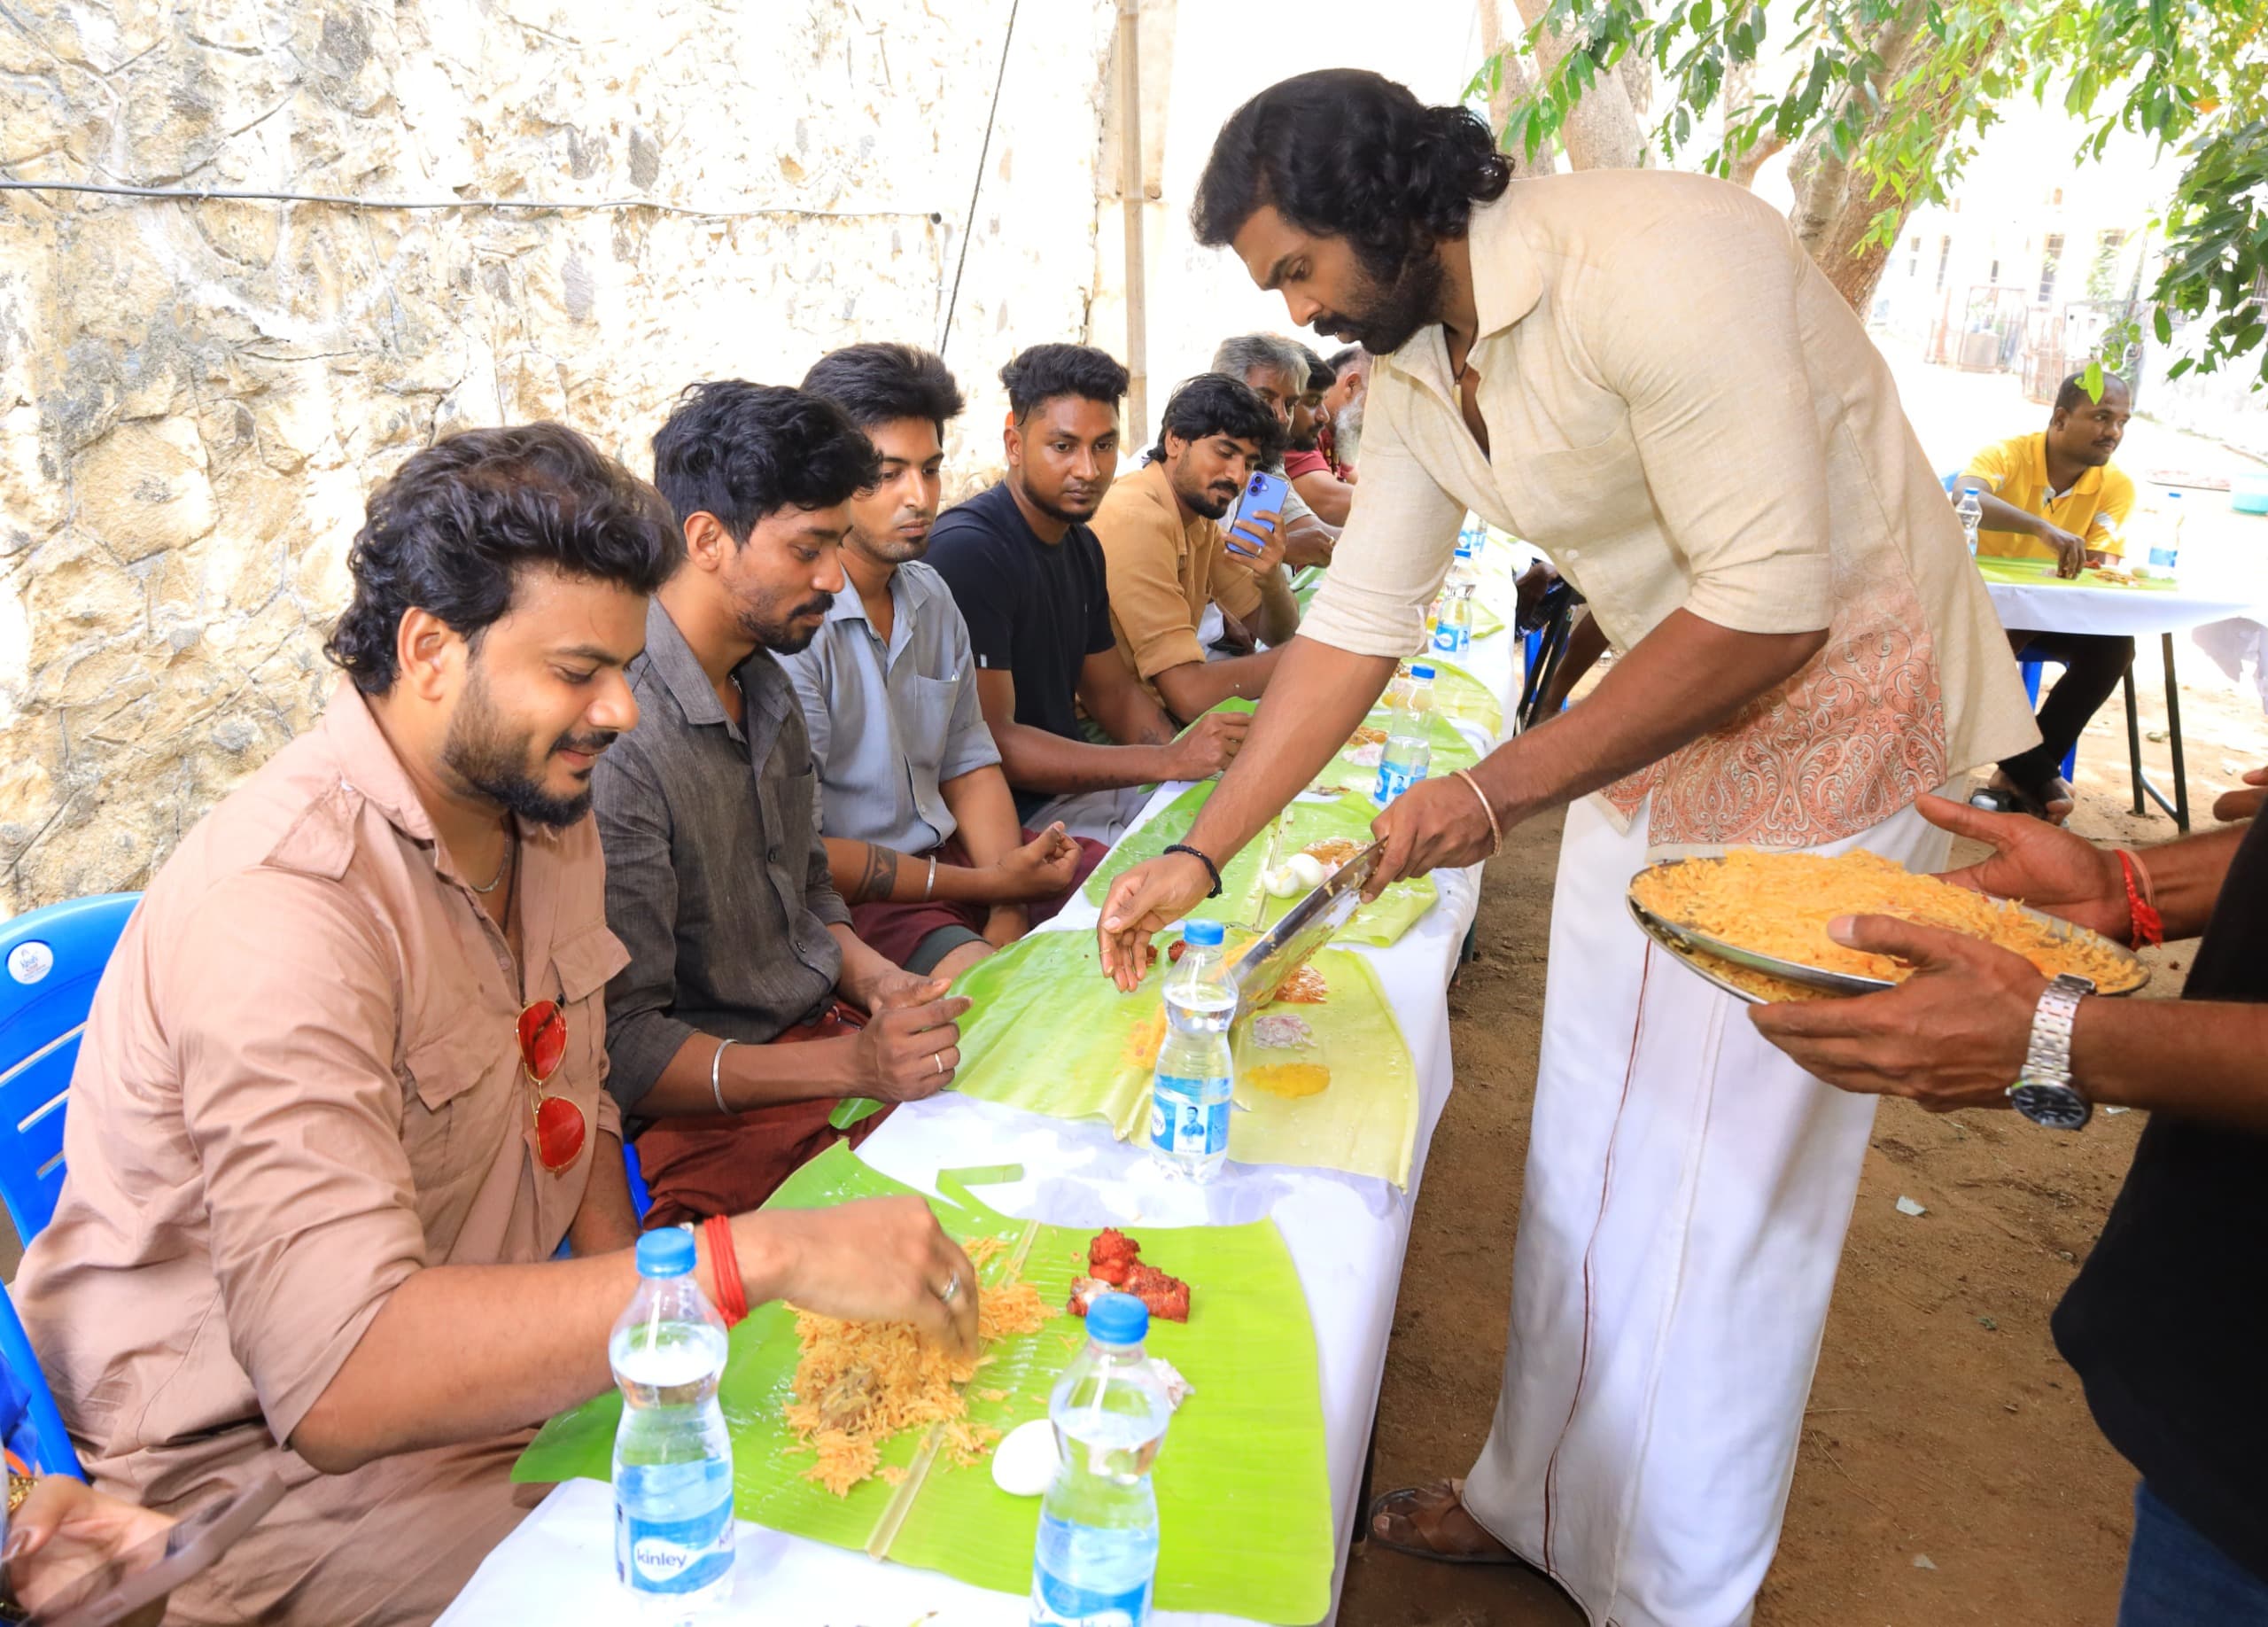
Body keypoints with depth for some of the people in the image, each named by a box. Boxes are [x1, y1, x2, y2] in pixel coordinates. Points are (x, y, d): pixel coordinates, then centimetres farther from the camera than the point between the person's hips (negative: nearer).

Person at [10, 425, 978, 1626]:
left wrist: (641, 1329, -4)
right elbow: (340, 1381, -36)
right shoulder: (279, 900, -28)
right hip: (270, 1472, -7)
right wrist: (757, 1255, -40)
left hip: (489, 1374, 7)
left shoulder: (544, 809, 2)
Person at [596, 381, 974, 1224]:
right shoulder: (615, 741, -21)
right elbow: (620, 1049, -19)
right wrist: (848, 1065, -26)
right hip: (714, 1115, -9)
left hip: (830, 1025, 9)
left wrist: (876, 978, -1)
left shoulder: (766, 686, 10)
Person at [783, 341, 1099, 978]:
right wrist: (991, 883, -14)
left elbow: (969, 764, 11)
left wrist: (1011, 908, -6)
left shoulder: (930, 596, 10)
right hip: (846, 900, -8)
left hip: (946, 850, 9)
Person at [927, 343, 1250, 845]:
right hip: (1014, 818, -9)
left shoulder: (1081, 545, 11)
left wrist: (1195, 758, -3)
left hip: (1081, 783, 9)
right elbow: (990, 742, -24)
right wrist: (1170, 761, -26)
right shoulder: (968, 550, -19)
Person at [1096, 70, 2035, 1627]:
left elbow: (1771, 609, -28)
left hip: (1832, 723, -8)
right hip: (1657, 722, 8)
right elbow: (1359, 622, 3)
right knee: (1587, 1158, 14)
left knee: (1728, 1202, 1)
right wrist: (1199, 856, 1)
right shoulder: (1411, 364, 0)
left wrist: (1499, 793, -23)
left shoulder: (1659, 263, -26)